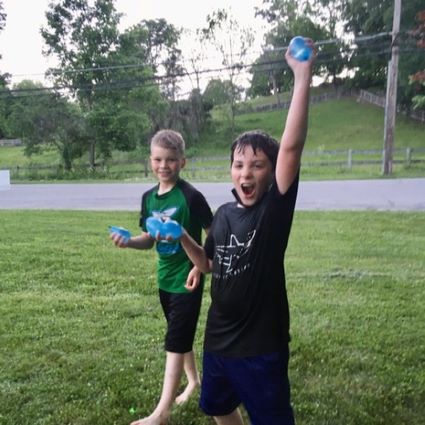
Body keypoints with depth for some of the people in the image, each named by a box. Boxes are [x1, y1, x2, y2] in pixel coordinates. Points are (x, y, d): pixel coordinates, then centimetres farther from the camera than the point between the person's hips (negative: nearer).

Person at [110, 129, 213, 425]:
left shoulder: (191, 196, -18)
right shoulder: (149, 198, 2)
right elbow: (150, 239, 8)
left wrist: (200, 267, -19)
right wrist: (128, 241, -11)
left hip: (186, 278, -7)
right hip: (165, 277, 7)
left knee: (175, 341, -1)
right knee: (182, 336, 21)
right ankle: (194, 380, 42)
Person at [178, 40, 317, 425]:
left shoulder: (276, 207, -16)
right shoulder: (224, 214, 0)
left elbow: (291, 147, -31)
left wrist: (302, 77, -34)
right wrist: (181, 237, -3)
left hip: (262, 344, -6)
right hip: (218, 338, 6)